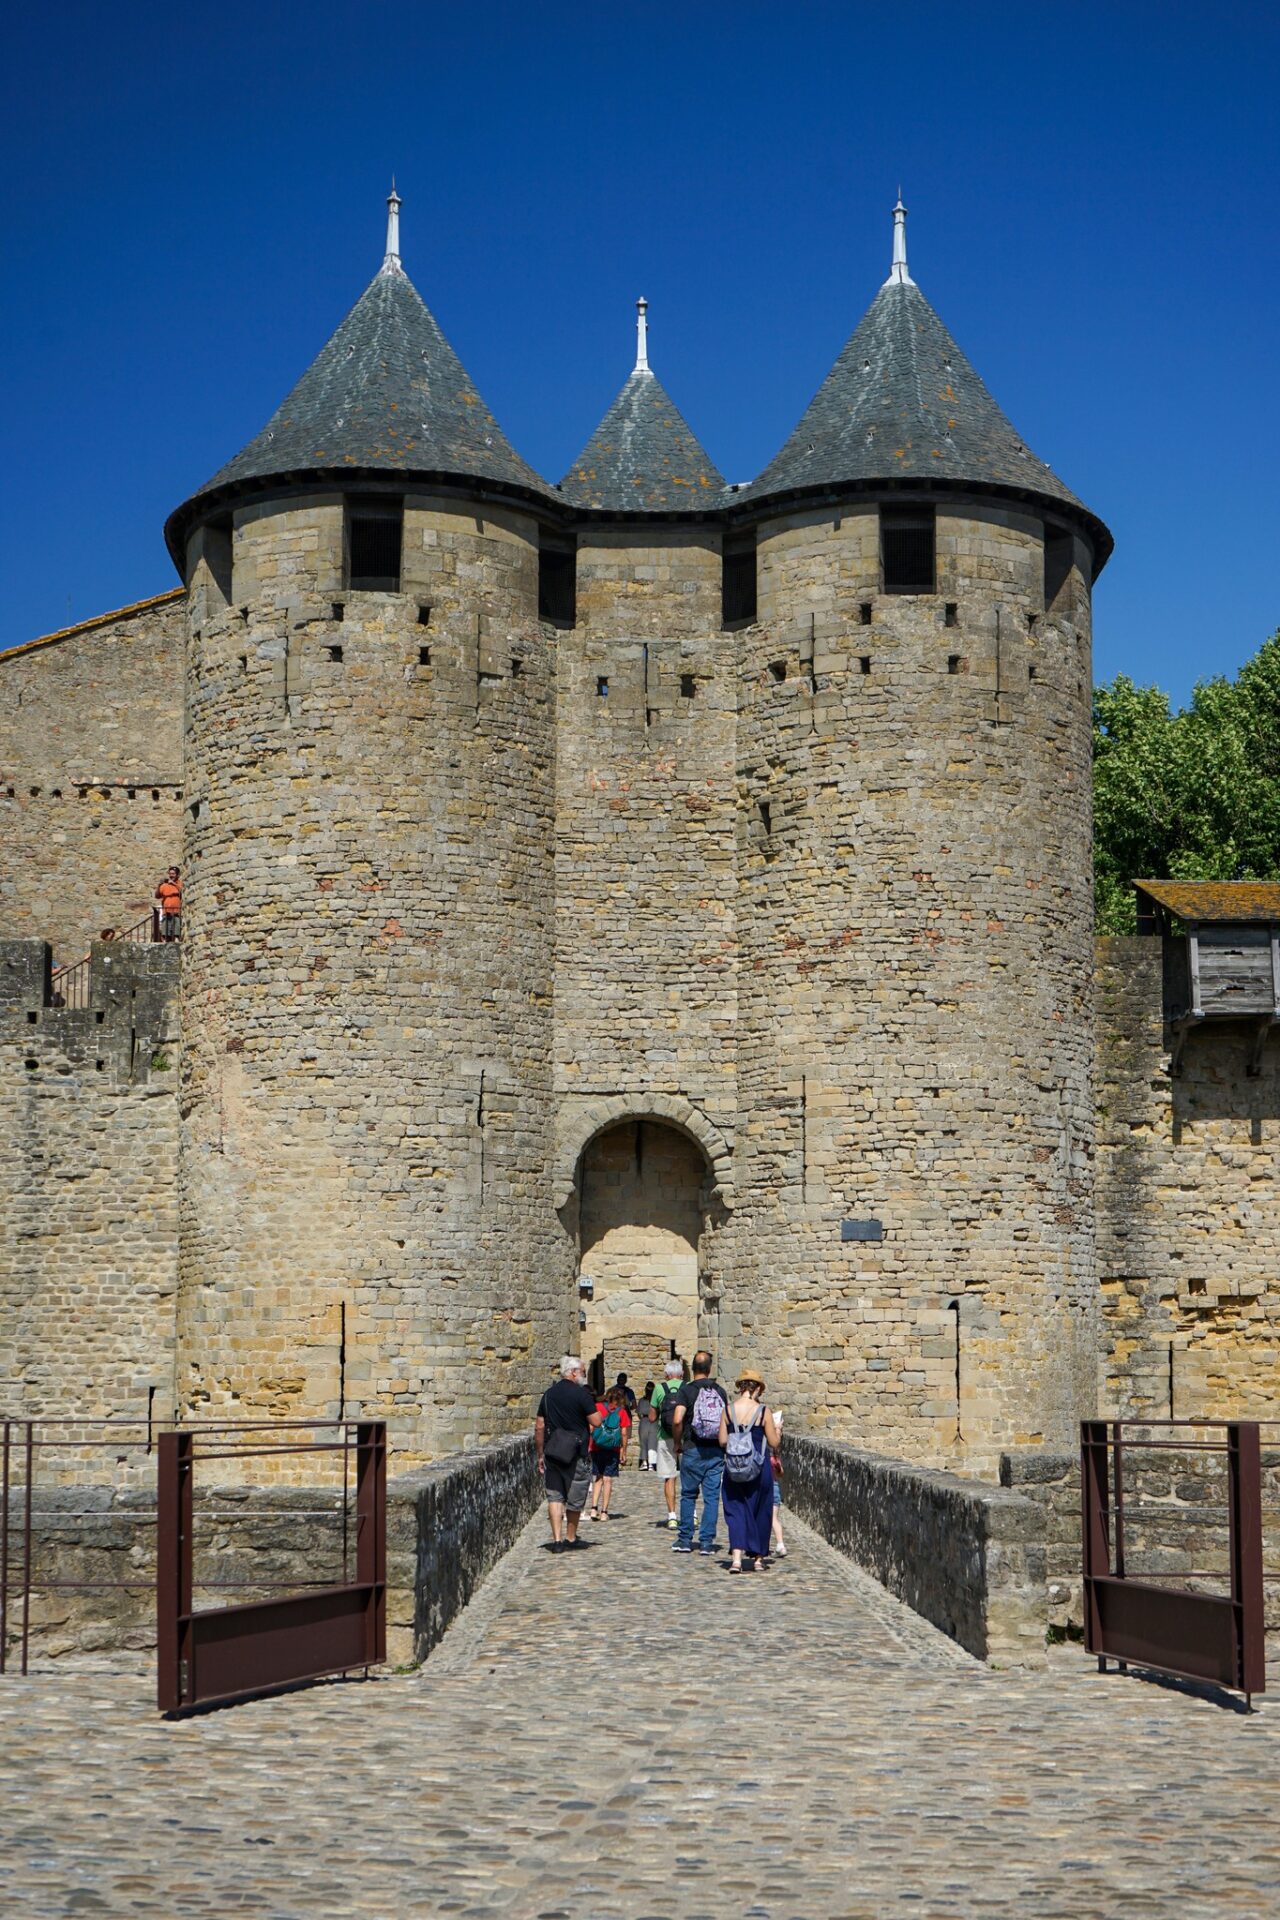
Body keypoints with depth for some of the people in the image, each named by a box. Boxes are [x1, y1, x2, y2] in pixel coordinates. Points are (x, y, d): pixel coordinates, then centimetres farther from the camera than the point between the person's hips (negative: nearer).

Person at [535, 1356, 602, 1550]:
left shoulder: (548, 1394, 8)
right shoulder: (581, 1394, -10)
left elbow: (539, 1427, 9)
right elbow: (596, 1422, -12)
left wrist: (540, 1455, 15)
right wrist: (593, 1408, 8)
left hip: (552, 1452, 4)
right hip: (576, 1454, -4)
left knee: (555, 1497, 5)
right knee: (575, 1498, 10)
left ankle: (557, 1540, -3)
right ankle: (571, 1538, 20)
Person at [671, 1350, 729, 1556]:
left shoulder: (686, 1390, -6)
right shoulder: (720, 1390, 4)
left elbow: (677, 1420, -16)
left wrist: (678, 1443, -2)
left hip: (693, 1450, -2)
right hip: (716, 1451, 2)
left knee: (688, 1495, 9)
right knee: (712, 1496, 5)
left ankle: (685, 1539, 11)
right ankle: (706, 1541, 3)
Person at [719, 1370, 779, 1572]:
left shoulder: (728, 1410, -5)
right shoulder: (763, 1411, -9)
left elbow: (722, 1441, -2)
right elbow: (774, 1443, -5)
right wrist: (776, 1430, 15)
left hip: (733, 1469, 1)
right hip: (759, 1468, -1)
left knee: (736, 1510, 7)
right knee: (760, 1511, 14)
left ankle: (736, 1557, -10)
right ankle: (759, 1557, 23)